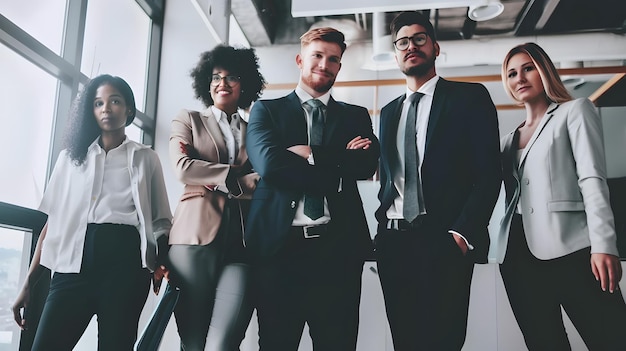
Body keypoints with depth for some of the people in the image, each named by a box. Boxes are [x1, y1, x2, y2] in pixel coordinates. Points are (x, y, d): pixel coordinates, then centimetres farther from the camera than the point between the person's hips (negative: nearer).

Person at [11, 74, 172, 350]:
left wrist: (161, 264, -12)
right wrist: (29, 283, 9)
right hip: (75, 263, 2)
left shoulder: (146, 158, 12)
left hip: (125, 261, -2)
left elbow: (160, 220, 8)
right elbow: (52, 221, 14)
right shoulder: (71, 157, 18)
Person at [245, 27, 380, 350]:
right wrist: (337, 165, -7)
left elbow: (366, 165, -1)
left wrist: (310, 154, -7)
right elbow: (268, 163, -8)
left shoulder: (356, 116, 17)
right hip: (279, 244, -1)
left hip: (338, 246, 2)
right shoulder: (266, 110, 11)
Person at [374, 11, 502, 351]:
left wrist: (463, 233, -15)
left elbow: (489, 172, -5)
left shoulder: (469, 97, 3)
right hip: (393, 242, 5)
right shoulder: (388, 112, 20)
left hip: (443, 242, -5)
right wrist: (382, 229, 7)